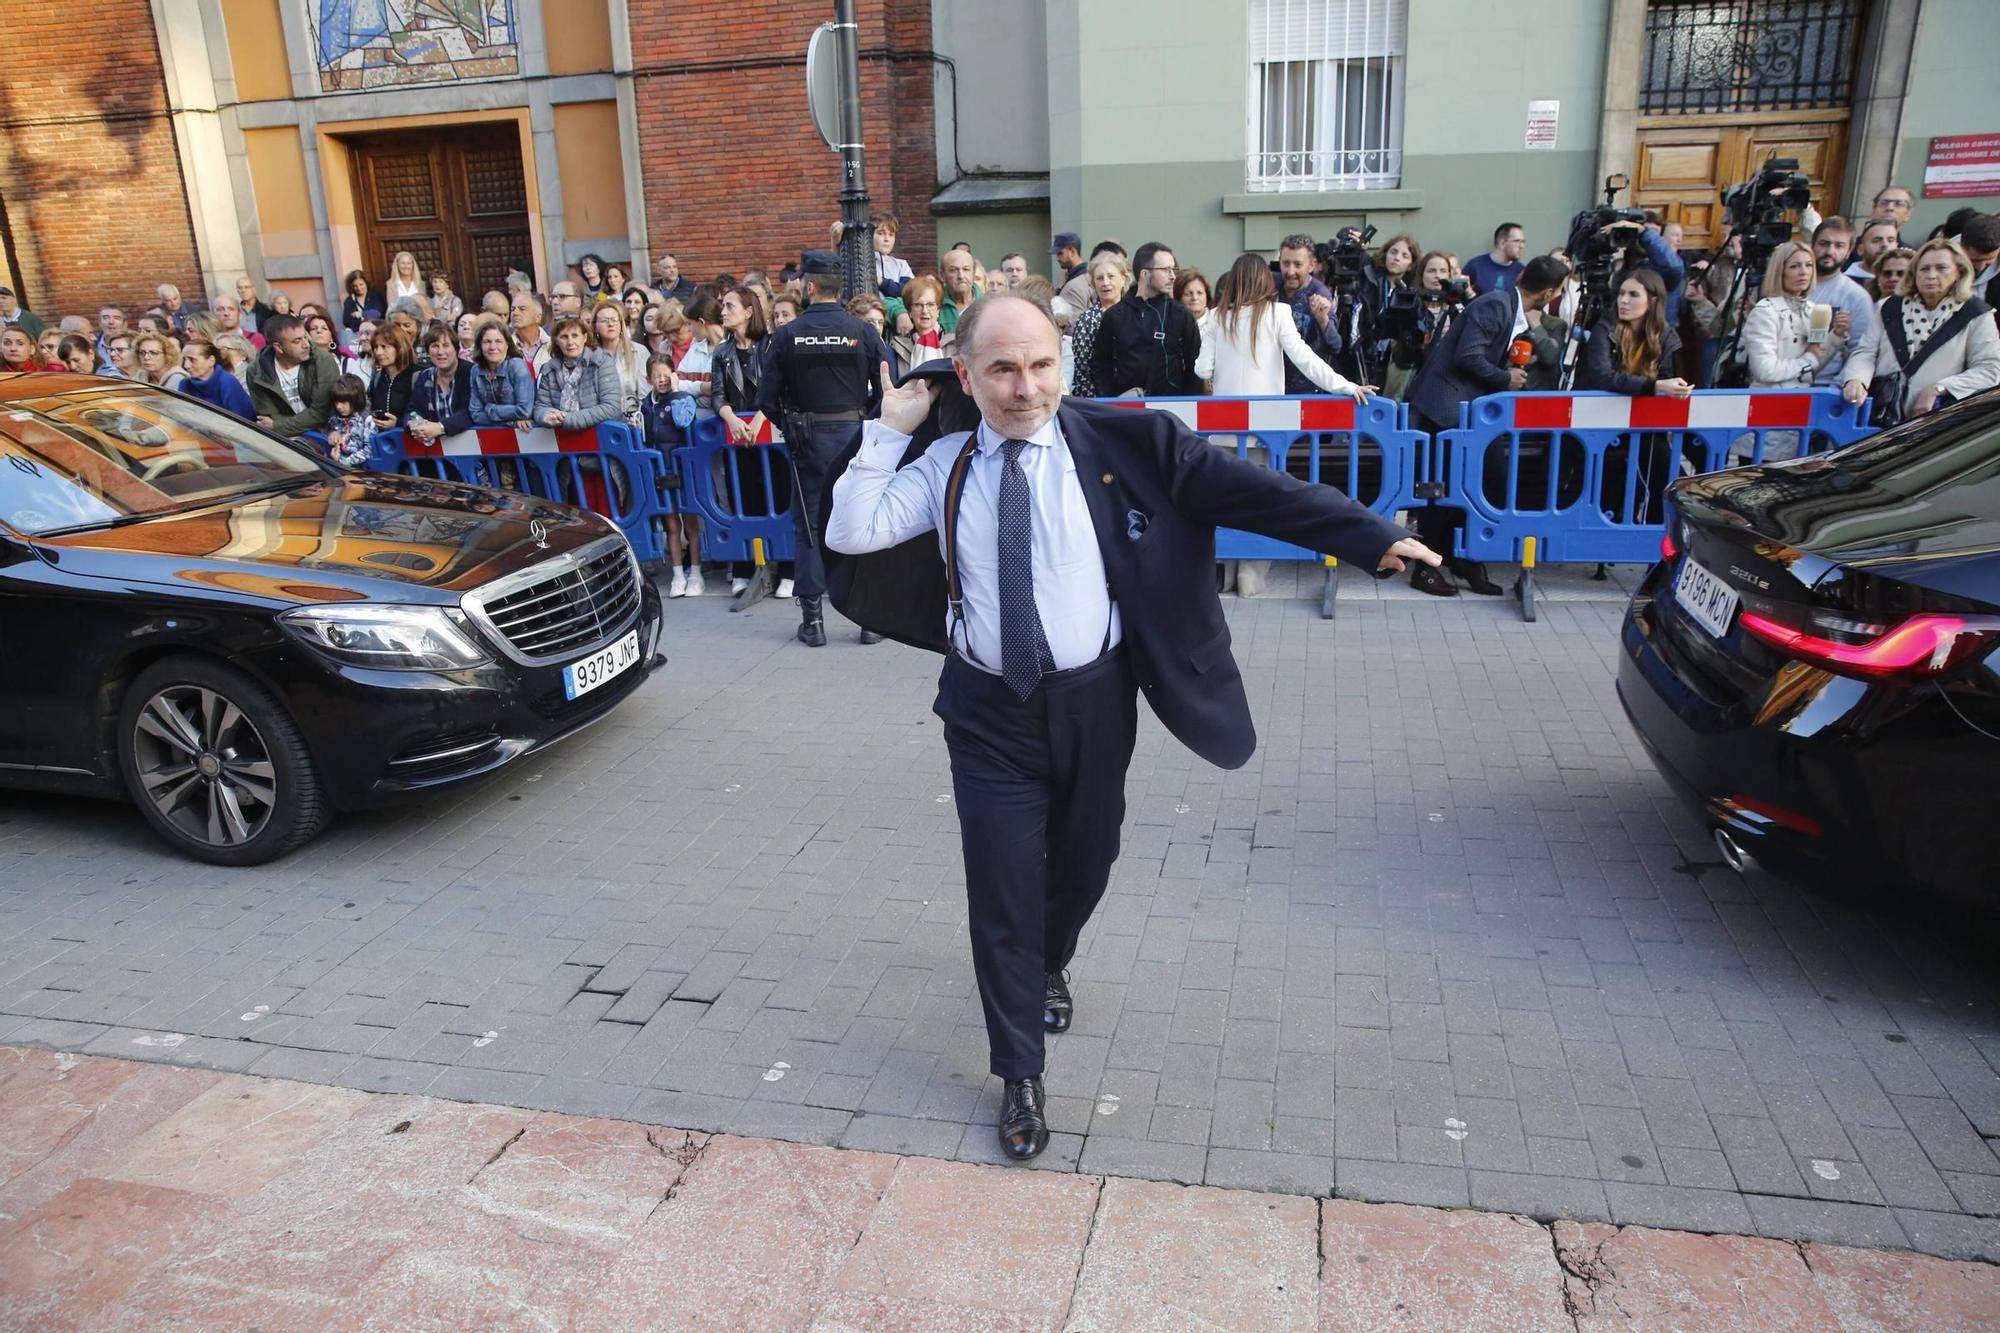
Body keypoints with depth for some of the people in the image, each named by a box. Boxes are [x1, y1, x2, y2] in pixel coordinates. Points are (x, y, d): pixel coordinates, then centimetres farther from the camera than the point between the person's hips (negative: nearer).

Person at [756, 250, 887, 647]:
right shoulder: (862, 331, -5)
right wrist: (865, 417, 10)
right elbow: (887, 387, -6)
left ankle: (812, 620, 10)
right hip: (855, 434, 0)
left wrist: (791, 425, 13)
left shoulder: (787, 335, -4)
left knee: (809, 527, 8)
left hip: (808, 439, 0)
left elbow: (767, 397, -3)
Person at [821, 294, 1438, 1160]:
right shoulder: (942, 466, 0)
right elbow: (850, 533, -6)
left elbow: (1240, 487, -13)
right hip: (988, 711, 0)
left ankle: (1049, 965, 55)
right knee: (1002, 887, 2)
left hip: (1093, 703, 1)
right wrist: (888, 431, -9)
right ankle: (1020, 1075, 22)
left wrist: (1369, 536, -18)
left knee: (1083, 865, 19)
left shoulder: (1117, 442, -6)